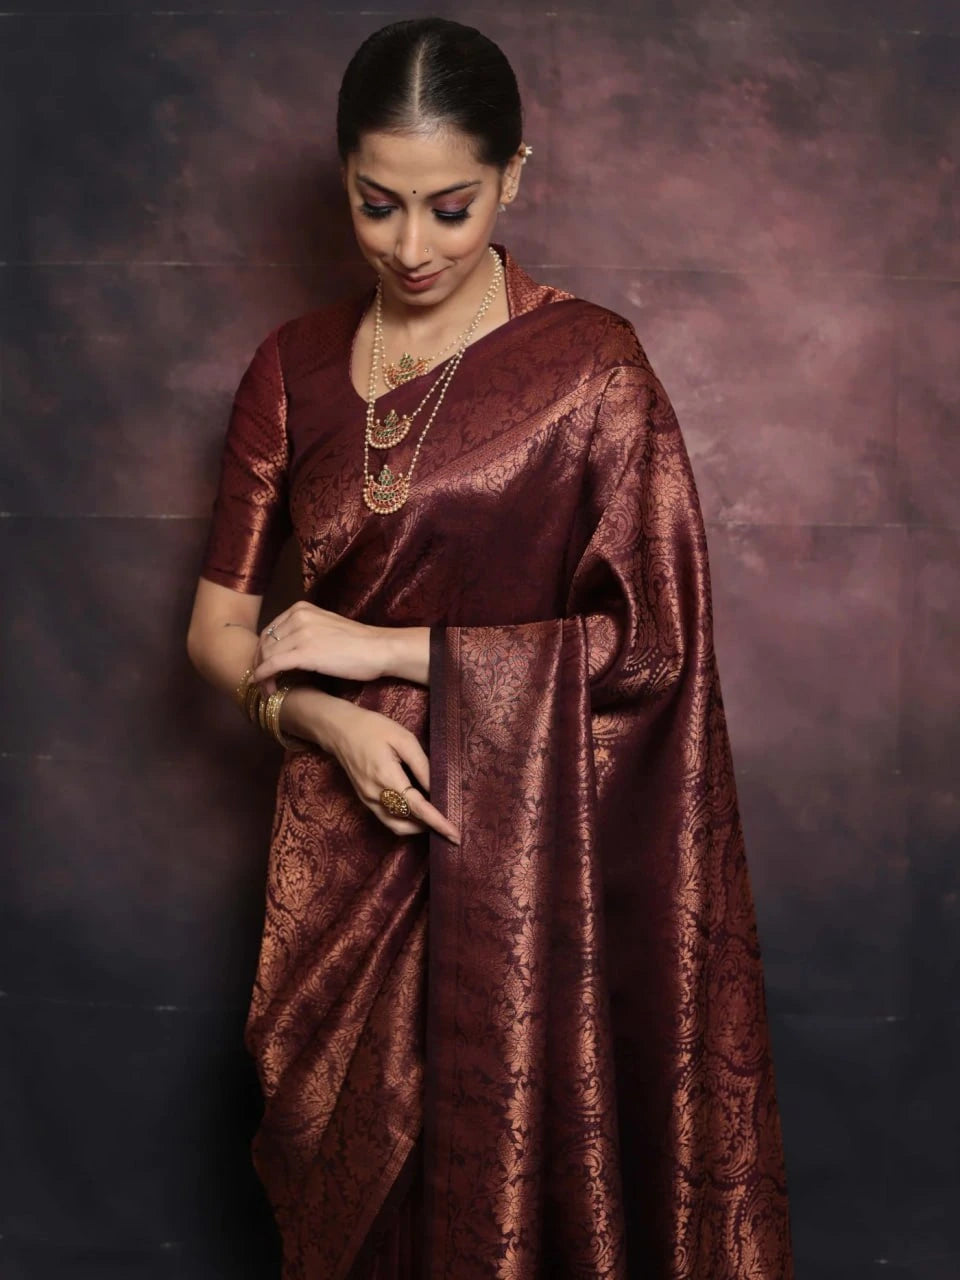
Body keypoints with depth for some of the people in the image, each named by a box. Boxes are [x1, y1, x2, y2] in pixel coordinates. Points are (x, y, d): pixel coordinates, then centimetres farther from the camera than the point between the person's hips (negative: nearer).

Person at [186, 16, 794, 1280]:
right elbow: (220, 624, 5)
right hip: (343, 848, 3)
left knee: (512, 1176, 11)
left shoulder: (589, 362, -9)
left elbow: (649, 640, -12)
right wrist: (325, 717, -16)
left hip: (526, 858, -3)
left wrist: (378, 646, -13)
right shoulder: (295, 367, 3)